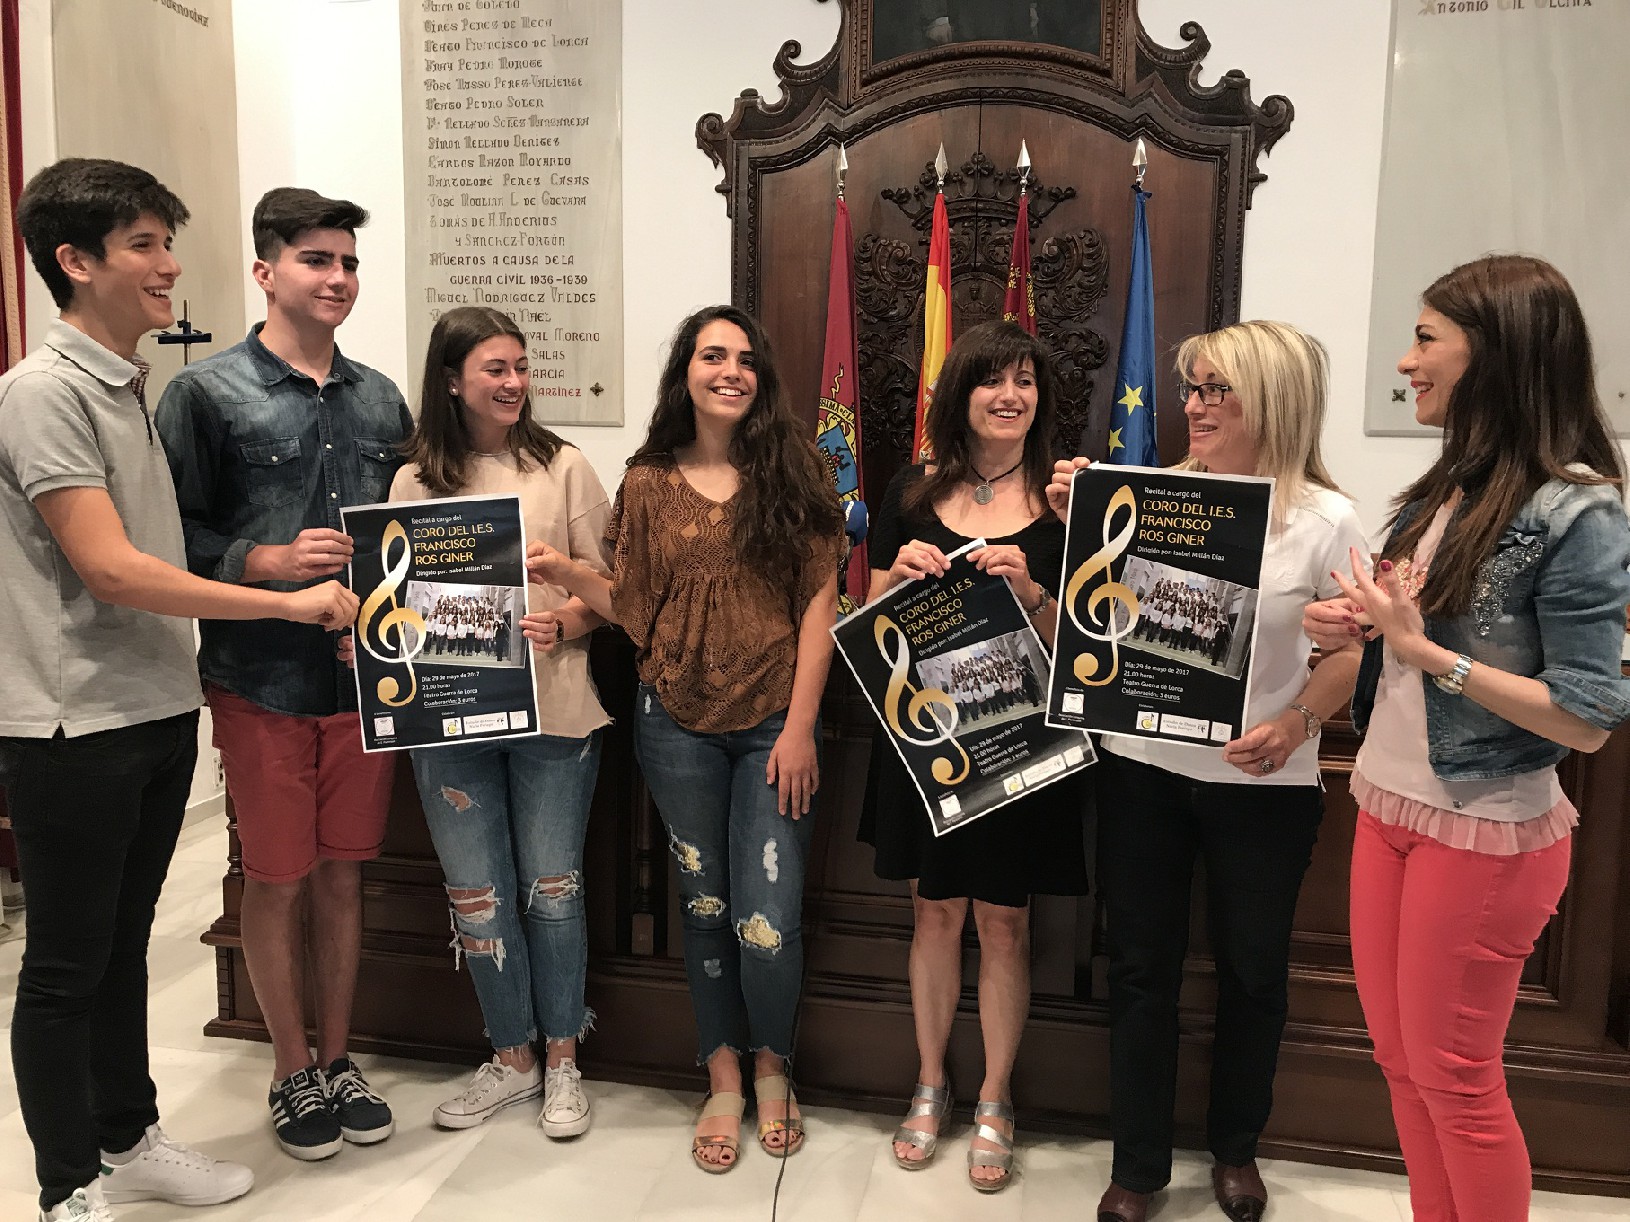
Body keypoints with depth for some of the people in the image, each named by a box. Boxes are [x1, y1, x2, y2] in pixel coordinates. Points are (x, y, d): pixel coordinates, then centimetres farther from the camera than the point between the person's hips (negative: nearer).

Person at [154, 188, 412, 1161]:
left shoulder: (380, 400, 9)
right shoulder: (208, 394, -5)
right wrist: (270, 561, -21)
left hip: (366, 674, 4)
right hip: (262, 679, -3)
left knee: (344, 872, 13)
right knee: (276, 879, 8)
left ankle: (339, 1058, 29)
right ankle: (293, 1070, 27)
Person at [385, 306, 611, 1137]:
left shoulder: (562, 467, 2)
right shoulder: (414, 482, 6)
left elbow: (606, 586, 0)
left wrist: (565, 624, -19)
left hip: (553, 707, -2)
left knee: (552, 886, 8)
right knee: (476, 894, 9)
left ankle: (561, 1061, 26)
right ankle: (511, 1059, 29)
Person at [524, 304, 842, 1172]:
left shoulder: (791, 472, 0)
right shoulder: (649, 484, 5)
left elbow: (819, 606, -3)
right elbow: (633, 608, 6)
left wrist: (800, 726, -8)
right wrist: (567, 575, -11)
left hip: (774, 723, -2)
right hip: (678, 724, 2)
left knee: (769, 916, -4)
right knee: (704, 905, 12)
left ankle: (771, 1065, 25)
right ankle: (723, 1080, 30)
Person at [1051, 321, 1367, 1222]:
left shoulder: (1325, 520, -6)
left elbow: (1351, 652, -3)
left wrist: (1295, 723, -20)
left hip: (1265, 784, -1)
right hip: (1142, 767, 2)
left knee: (1253, 969, 15)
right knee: (1140, 966, 10)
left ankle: (1235, 1148, 40)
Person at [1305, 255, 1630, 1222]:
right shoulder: (1452, 485, 5)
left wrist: (1425, 653, -25)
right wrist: (1359, 627, -3)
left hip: (1485, 832, -7)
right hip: (1388, 804, 8)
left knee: (1453, 1076, 9)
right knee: (1401, 1060, 18)